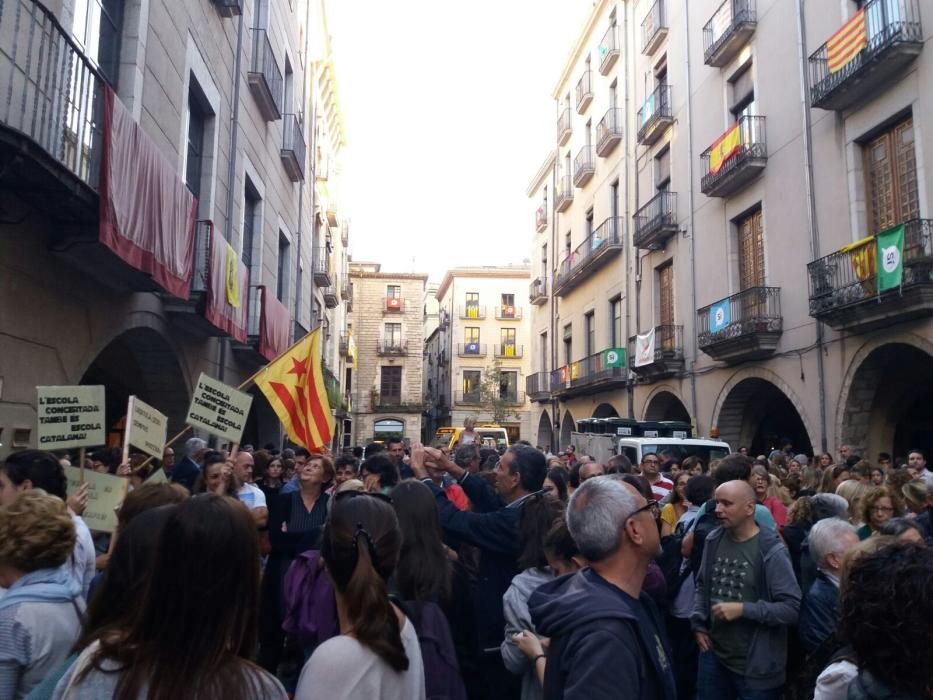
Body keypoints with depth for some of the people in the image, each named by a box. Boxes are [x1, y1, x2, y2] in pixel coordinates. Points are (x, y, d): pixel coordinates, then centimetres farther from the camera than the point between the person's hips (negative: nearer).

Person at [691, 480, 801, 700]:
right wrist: (698, 624, 3)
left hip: (755, 665, -5)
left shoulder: (771, 551, -16)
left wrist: (743, 609, -22)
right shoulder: (713, 540, 1)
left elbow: (794, 607, -17)